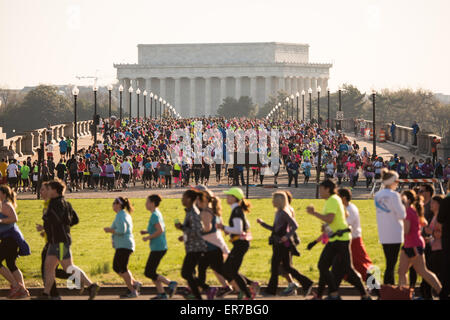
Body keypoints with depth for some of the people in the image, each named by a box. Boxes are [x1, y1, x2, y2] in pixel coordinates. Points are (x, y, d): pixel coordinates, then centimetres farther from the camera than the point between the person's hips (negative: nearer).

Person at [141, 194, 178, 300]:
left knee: (149, 273, -5)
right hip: (160, 247, 10)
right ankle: (161, 293, 13)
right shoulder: (158, 213, 13)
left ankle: (170, 283, -8)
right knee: (151, 272, 13)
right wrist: (146, 231, 13)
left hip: (158, 248, -10)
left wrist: (148, 237, -15)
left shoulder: (154, 215, -17)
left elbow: (160, 230, -26)